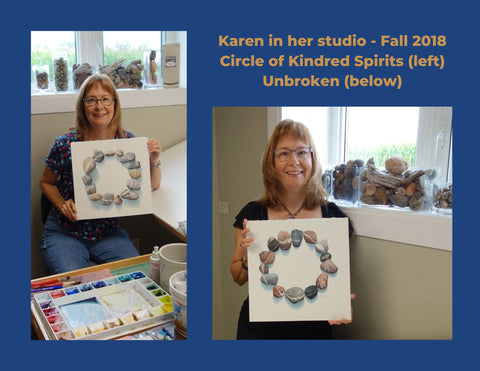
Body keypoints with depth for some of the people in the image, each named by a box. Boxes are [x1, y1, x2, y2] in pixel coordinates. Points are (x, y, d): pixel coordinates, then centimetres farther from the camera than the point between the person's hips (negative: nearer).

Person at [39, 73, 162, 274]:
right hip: (64, 233, -2)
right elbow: (46, 182, 5)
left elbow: (152, 185, 4)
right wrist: (63, 204, -14)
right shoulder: (66, 145, -13)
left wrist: (154, 161, -16)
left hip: (109, 232, 2)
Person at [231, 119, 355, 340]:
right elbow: (238, 278, 1)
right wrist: (247, 259, -20)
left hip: (314, 329, 1)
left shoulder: (333, 216, -6)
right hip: (259, 329, 0)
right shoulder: (252, 214, -7)